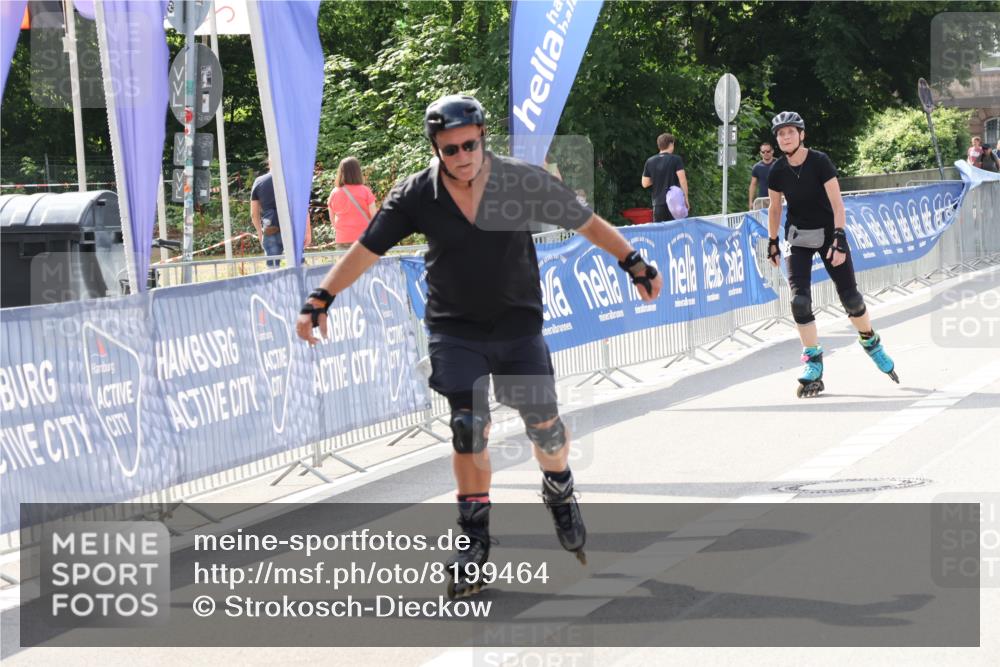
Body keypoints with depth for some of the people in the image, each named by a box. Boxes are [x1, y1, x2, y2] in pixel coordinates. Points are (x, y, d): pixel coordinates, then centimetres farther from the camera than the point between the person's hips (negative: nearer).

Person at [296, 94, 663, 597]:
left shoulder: (524, 182, -12)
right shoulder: (417, 195, -11)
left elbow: (587, 224, -2)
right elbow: (365, 250, -7)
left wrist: (637, 266, 1)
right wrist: (320, 301, -13)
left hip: (518, 324, 0)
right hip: (455, 329, 0)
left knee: (543, 423, 2)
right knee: (468, 428, -8)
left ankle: (560, 496, 34)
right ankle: (474, 538, 3)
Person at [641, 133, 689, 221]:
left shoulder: (650, 162, 5)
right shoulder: (676, 160, -6)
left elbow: (645, 184, 8)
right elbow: (682, 180, -12)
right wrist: (686, 198, -5)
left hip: (658, 203, 3)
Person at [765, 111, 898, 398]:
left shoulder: (820, 162, -17)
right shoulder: (778, 171, -7)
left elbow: (837, 203, -21)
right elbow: (774, 208, 8)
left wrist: (839, 239, -30)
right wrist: (772, 241, 11)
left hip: (828, 232, -2)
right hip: (798, 237, 2)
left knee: (850, 297, 0)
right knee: (799, 299, -14)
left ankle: (871, 343, 27)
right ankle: (813, 362, -6)